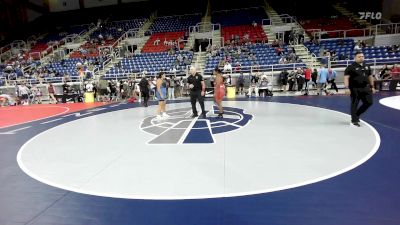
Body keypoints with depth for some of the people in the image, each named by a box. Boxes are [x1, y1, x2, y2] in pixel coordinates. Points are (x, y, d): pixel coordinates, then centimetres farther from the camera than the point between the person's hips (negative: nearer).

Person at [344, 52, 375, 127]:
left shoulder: (367, 67, 12)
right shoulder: (351, 67, -9)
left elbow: (370, 77, 20)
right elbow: (346, 78, -15)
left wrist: (372, 87, 16)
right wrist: (347, 88, -23)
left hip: (365, 88, 7)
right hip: (354, 89, -6)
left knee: (369, 102, 6)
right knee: (354, 104, 0)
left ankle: (357, 114, 26)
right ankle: (354, 121, 10)